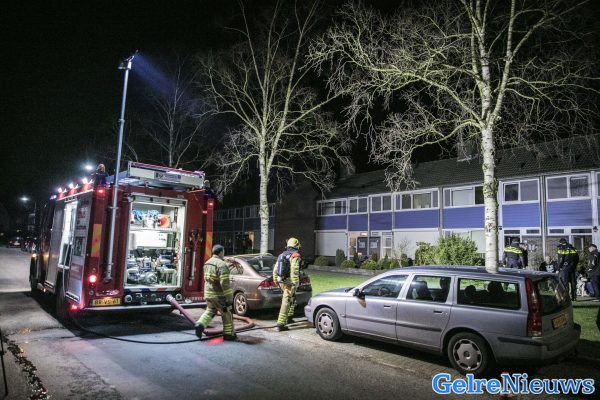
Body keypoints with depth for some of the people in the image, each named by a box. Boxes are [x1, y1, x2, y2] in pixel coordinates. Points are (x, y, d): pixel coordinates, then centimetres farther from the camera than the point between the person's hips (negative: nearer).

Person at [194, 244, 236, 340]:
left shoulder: (207, 263, 9)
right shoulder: (222, 264, -19)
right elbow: (224, 283, -24)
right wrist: (229, 297, -21)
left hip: (208, 293, 7)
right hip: (219, 295, -7)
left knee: (210, 311, 22)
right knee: (227, 313, 9)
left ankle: (200, 325, 1)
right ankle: (228, 333, 17)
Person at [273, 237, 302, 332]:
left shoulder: (281, 255, 13)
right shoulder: (295, 256, -11)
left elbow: (275, 269, 15)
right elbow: (294, 271, -21)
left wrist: (275, 280, 24)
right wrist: (296, 283, -20)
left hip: (281, 281, 8)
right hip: (289, 282, -8)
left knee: (292, 298, 27)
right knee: (286, 302, -7)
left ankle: (289, 317, 35)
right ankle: (280, 324, -9)